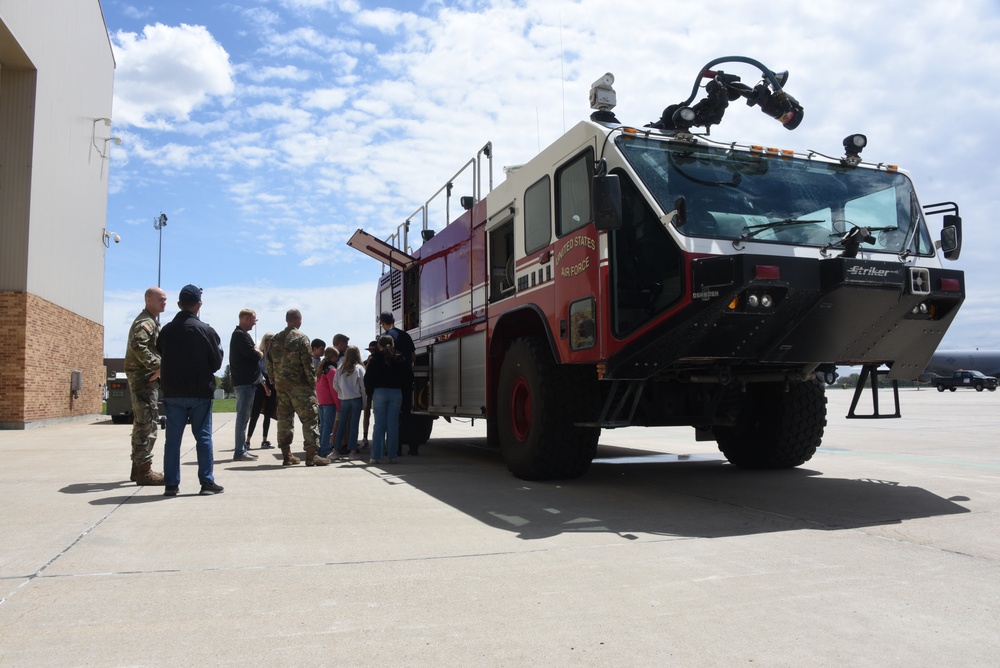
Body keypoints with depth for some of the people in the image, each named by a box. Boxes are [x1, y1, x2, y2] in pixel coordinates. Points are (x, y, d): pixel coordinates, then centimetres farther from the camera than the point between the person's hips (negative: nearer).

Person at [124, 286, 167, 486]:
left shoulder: (151, 321, 20)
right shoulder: (145, 322, -12)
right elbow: (138, 345, -30)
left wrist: (156, 367, 14)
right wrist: (157, 365, -28)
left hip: (146, 377, 11)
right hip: (144, 377, -11)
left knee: (142, 424, 15)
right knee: (147, 424, -10)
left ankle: (138, 469, 24)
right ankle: (144, 471, -7)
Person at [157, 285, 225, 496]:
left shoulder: (166, 330, 1)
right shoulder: (206, 330, -8)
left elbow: (160, 357, 8)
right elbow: (216, 362, -3)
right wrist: (219, 348, 15)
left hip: (172, 393, 3)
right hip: (200, 392, -2)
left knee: (173, 438, 8)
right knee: (203, 437, 4)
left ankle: (171, 483, 9)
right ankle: (207, 482, 5)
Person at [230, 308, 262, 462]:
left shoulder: (240, 334, 20)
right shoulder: (241, 335, -14)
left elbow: (253, 354, 17)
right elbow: (256, 355, -20)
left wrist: (256, 353, -3)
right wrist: (259, 353, 0)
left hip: (247, 381, 11)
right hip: (245, 382, -11)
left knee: (244, 416, 14)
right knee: (243, 416, -9)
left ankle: (243, 448, 21)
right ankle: (239, 451, -7)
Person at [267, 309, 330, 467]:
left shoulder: (275, 340, 11)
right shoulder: (301, 338, -10)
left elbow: (269, 364, 12)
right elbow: (308, 363, -14)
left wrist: (275, 382, 17)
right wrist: (313, 382, -7)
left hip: (280, 385, 7)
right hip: (299, 384, -7)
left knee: (284, 418, 11)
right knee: (309, 418, -3)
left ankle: (286, 455, 15)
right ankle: (311, 455, -6)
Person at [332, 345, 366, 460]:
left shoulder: (341, 368, 1)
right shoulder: (359, 368, -7)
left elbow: (335, 385, 1)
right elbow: (363, 386, -7)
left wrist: (342, 393, 13)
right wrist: (364, 401, -1)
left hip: (344, 399, 3)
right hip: (356, 398, -3)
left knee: (341, 424, 10)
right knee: (354, 424, 0)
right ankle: (352, 451, 1)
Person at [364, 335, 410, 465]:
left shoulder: (375, 359, -2)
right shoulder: (400, 359, 3)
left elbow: (368, 378, -2)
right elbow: (406, 377, 4)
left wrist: (369, 391, 11)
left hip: (379, 392, -1)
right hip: (396, 393, 1)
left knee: (379, 425, 3)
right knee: (393, 425, 4)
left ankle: (376, 456, 0)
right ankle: (392, 456, 3)